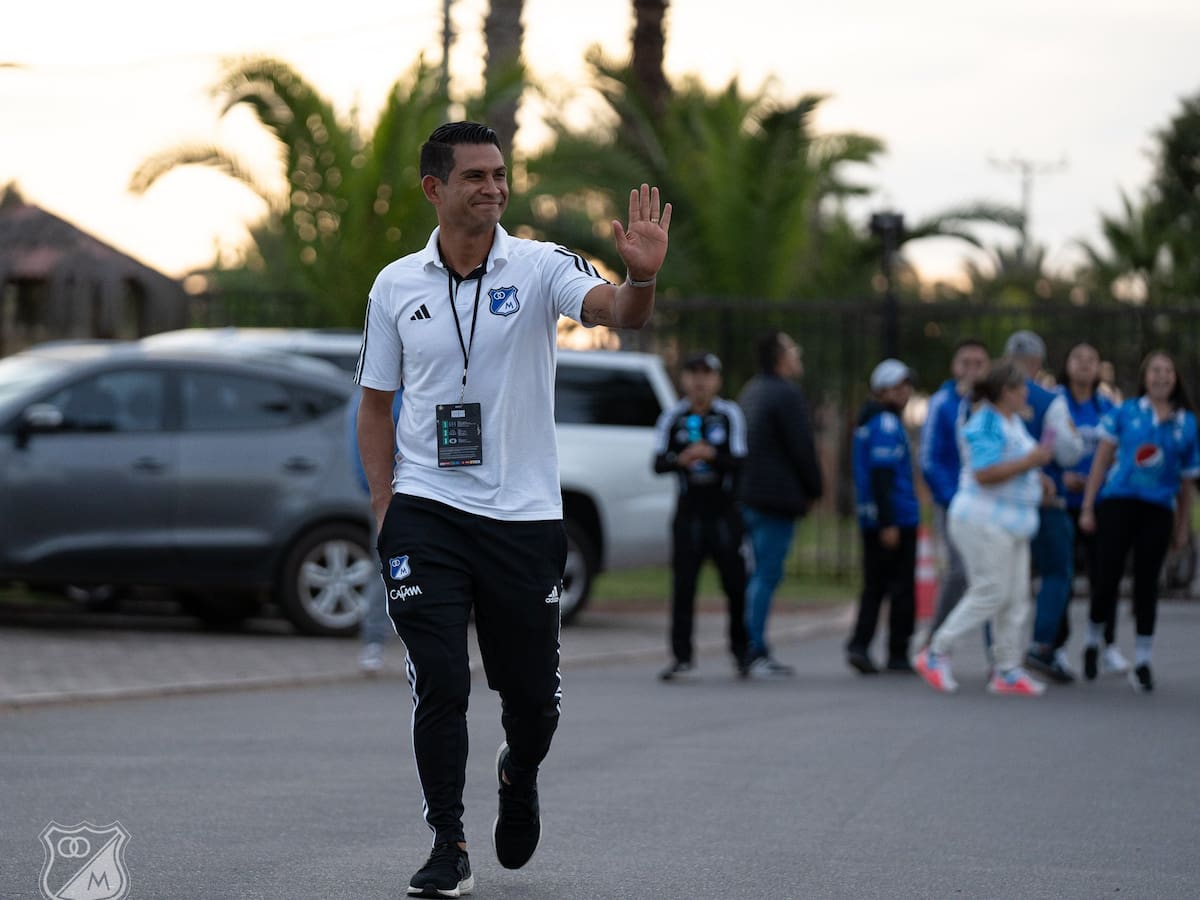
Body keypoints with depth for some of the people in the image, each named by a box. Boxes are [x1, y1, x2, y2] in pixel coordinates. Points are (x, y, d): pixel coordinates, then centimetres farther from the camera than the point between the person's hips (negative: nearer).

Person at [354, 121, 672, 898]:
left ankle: (520, 777, 41)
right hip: (426, 513, 0)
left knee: (533, 693, 7)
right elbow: (376, 404, 11)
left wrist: (640, 278, -45)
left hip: (524, 514, 0)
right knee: (440, 683, -9)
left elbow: (614, 310, -22)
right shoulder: (396, 287, 4)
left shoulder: (540, 267, -3)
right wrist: (383, 506, 1)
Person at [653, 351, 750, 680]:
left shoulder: (730, 414, -2)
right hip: (689, 512, 1)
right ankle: (682, 657, 0)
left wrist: (712, 455, -26)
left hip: (725, 513, -1)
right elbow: (658, 464, 0)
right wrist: (679, 459, -21)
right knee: (683, 585, -3)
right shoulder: (673, 417, 4)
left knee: (736, 584, 0)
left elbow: (740, 463, -8)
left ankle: (741, 650, 16)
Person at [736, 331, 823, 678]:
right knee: (766, 575, -9)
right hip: (776, 497, -9)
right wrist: (814, 490, 0)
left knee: (759, 574, 13)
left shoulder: (750, 392, 18)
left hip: (747, 496, 9)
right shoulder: (787, 395, -12)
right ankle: (755, 653, -12)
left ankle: (757, 652, 13)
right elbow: (802, 450, -14)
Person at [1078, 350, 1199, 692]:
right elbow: (1101, 460, 5)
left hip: (1158, 510, 1)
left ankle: (1142, 662, 9)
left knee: (1146, 583, 2)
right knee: (1108, 577, -3)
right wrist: (1088, 507, 0)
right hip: (1117, 501, -1)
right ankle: (1093, 644, 20)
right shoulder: (1125, 413, 3)